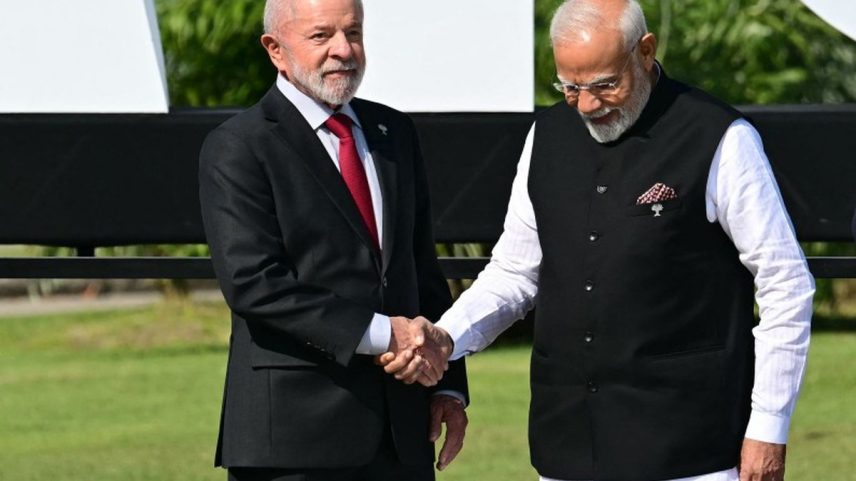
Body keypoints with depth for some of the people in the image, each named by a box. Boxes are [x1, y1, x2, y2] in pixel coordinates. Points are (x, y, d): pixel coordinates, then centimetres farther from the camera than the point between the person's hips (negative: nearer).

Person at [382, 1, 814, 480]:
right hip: (568, 443, 5)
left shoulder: (720, 141, -7)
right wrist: (444, 340, -2)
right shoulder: (548, 136, 10)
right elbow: (514, 274, 16)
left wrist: (769, 428, -6)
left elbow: (787, 287, -4)